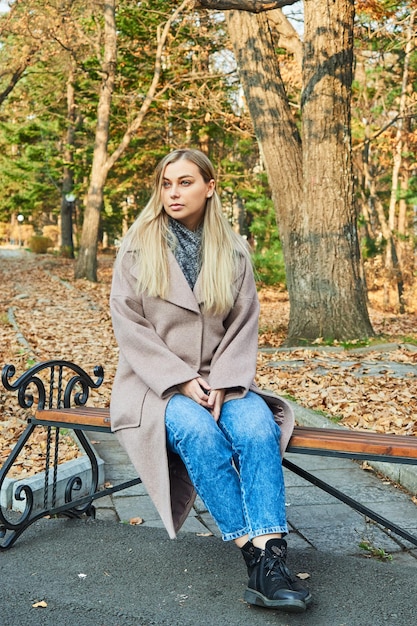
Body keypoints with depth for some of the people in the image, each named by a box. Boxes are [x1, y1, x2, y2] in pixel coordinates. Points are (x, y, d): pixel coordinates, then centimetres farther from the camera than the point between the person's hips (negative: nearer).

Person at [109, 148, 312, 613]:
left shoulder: (233, 252, 8)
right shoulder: (137, 249, 2)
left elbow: (243, 327, 5)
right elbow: (128, 325, -5)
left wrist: (222, 383, -13)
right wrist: (181, 381, -15)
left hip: (218, 381, 2)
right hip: (156, 383, -2)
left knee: (259, 427, -29)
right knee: (198, 431, -33)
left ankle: (272, 559, -32)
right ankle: (253, 553, -26)